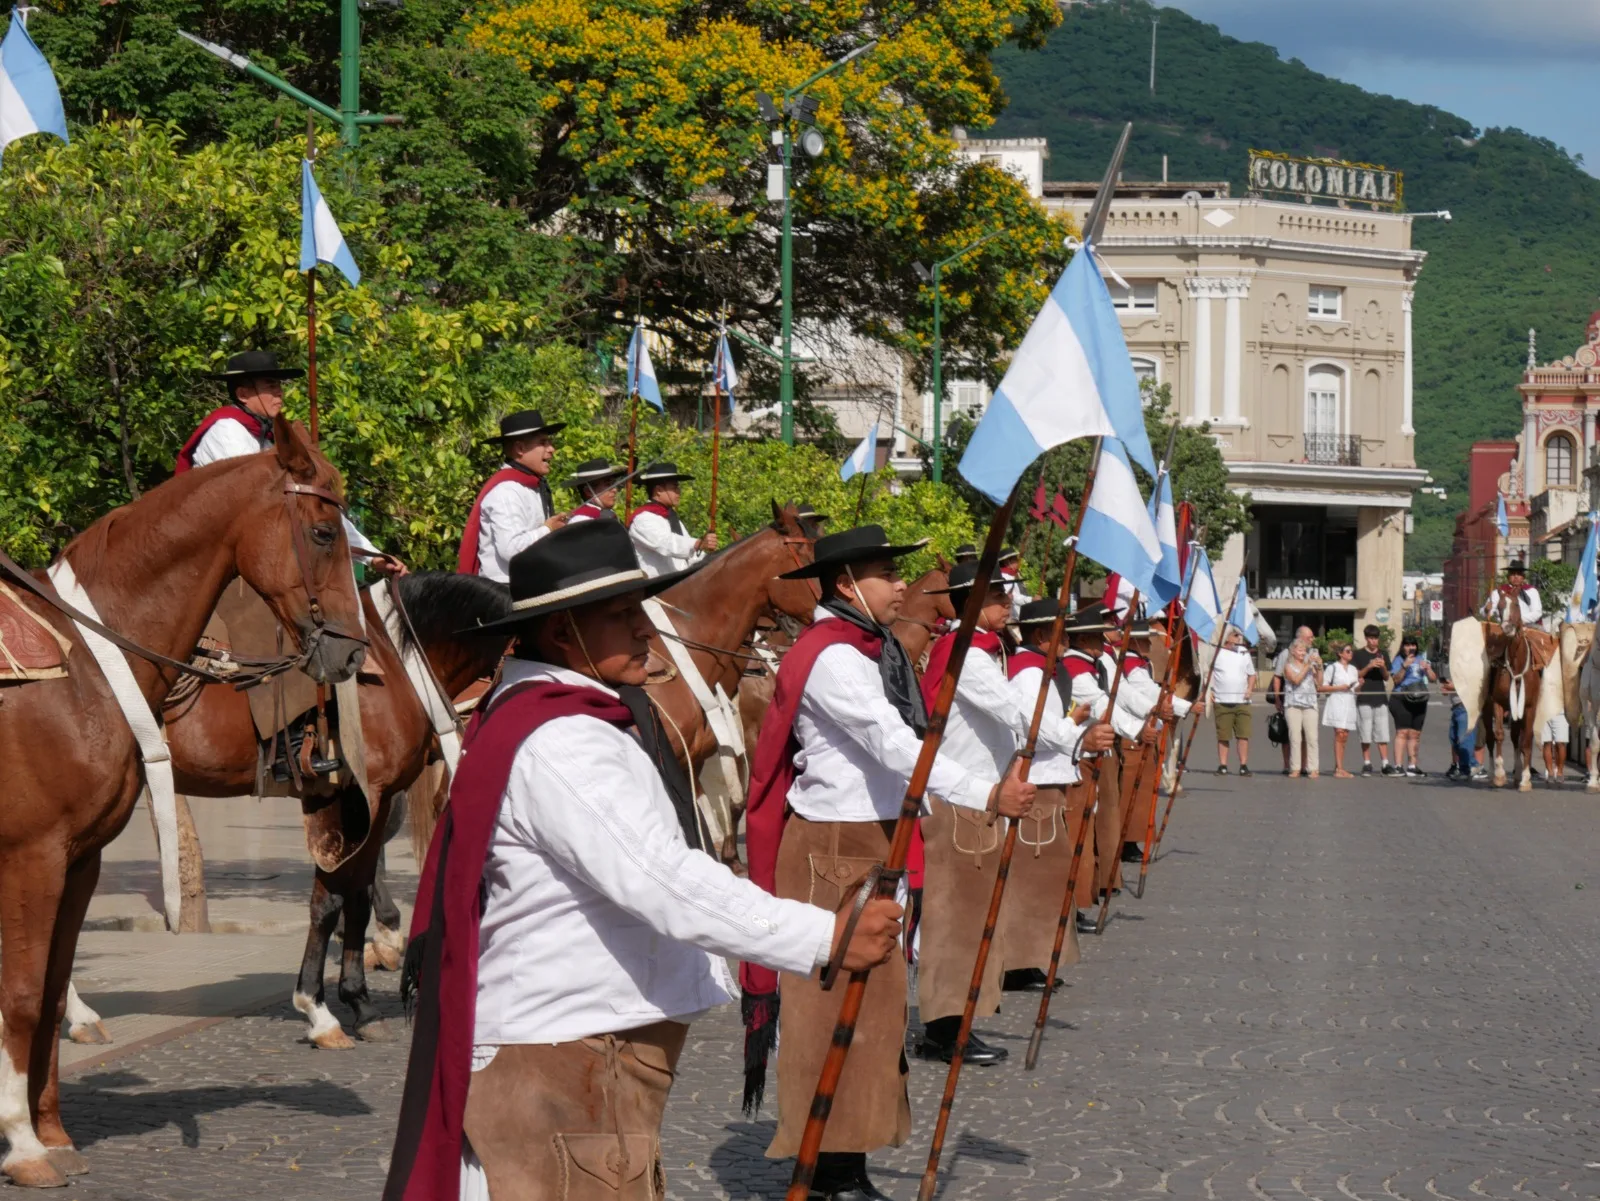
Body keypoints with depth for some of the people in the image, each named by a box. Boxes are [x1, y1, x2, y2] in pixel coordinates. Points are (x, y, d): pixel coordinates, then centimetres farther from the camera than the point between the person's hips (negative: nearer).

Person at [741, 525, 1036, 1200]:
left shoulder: (875, 652, 14)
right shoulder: (829, 657, -17)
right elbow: (895, 747, -27)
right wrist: (985, 797, -32)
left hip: (875, 843, 10)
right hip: (829, 849, -10)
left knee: (873, 999, 11)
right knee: (829, 1002, -5)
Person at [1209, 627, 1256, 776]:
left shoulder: (1244, 652, 12)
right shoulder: (1215, 653, 0)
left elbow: (1251, 674, 20)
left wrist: (1250, 688, 3)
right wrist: (1208, 691, -8)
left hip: (1242, 701, 3)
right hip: (1222, 701, -3)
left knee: (1243, 734, -4)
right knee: (1223, 735, 0)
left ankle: (1243, 765, -1)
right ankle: (1222, 765, 6)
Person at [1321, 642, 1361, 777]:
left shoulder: (1353, 669, 18)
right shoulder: (1332, 667, 0)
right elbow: (1322, 687, -5)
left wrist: (1359, 684, 2)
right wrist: (1339, 687, -13)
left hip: (1350, 704, 6)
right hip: (1337, 703, -6)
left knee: (1345, 737, 3)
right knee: (1339, 734, -15)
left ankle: (1337, 768, 7)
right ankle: (1339, 769, -17)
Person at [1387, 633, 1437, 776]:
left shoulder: (1422, 659, 16)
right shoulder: (1398, 660, 4)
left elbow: (1434, 679, 12)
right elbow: (1396, 680, -7)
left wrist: (1427, 668, -6)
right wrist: (1404, 666, -19)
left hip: (1419, 700, 5)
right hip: (1401, 699, -5)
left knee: (1415, 734, 5)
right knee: (1402, 732, -13)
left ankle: (1412, 765, 11)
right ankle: (1398, 765, -17)